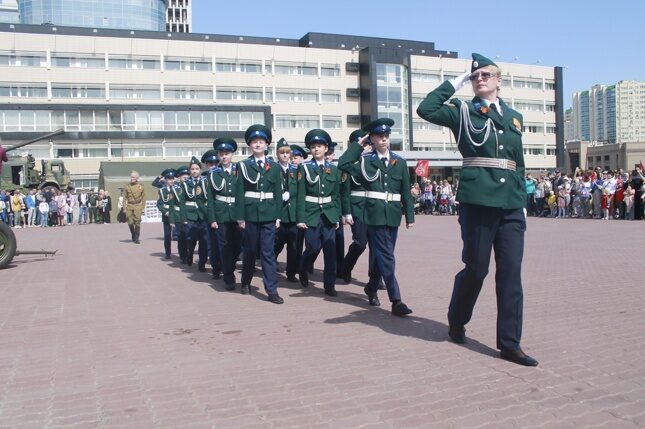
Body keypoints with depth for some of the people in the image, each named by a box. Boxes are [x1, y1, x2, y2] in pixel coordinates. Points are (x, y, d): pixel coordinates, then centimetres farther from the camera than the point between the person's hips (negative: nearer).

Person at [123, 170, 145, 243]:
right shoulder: (127, 187, 4)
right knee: (130, 222, 1)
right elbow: (124, 198, 5)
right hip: (129, 206, 1)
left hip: (138, 206, -1)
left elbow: (143, 198, 6)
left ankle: (136, 238, 3)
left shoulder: (141, 186, 3)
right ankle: (133, 236, 24)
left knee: (137, 222, -6)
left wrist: (143, 208, 1)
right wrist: (124, 208, 0)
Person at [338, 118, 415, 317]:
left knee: (380, 255, 15)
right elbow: (343, 164, -16)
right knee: (386, 257, -8)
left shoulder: (400, 162, 8)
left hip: (393, 214, 4)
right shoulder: (365, 160, 0)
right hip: (375, 214, -4)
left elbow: (406, 192, 8)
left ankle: (372, 287, 36)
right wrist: (358, 144, -7)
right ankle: (396, 301, -8)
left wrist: (410, 216, 5)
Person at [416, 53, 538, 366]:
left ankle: (509, 343, 9)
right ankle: (456, 322, 28)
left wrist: (522, 202, 14)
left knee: (511, 271, 1)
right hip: (477, 202, -4)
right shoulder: (462, 111, 6)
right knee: (476, 267, 2)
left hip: (511, 206, 4)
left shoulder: (514, 117, 18)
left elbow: (519, 164, 20)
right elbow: (426, 109, -11)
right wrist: (454, 83, -1)